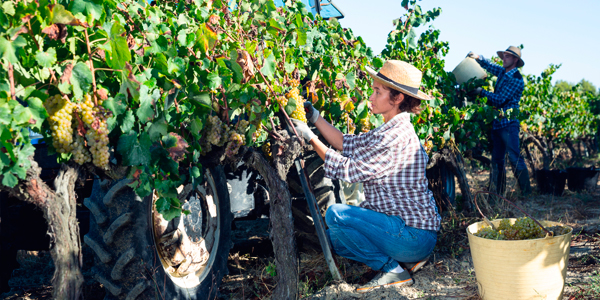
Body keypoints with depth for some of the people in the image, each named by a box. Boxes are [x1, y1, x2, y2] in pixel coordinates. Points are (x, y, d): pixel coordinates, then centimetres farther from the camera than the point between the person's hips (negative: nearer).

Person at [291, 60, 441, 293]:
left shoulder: (397, 137, -22)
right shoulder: (391, 130, 10)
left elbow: (346, 169, -16)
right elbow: (347, 144, 15)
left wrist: (310, 138, -8)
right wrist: (314, 117, 12)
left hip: (414, 236, -10)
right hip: (411, 228, 10)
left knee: (336, 214, -17)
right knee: (334, 238, 15)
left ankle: (394, 270, -7)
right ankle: (404, 260, 12)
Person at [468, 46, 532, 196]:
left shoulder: (516, 79, -12)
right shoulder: (502, 72, 12)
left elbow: (499, 99, -18)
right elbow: (490, 66, 30)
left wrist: (482, 92, -10)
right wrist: (478, 58, 13)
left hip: (508, 123, -8)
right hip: (497, 122, 8)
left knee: (515, 158, -9)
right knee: (497, 159, 10)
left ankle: (527, 193, -3)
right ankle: (496, 193, 15)